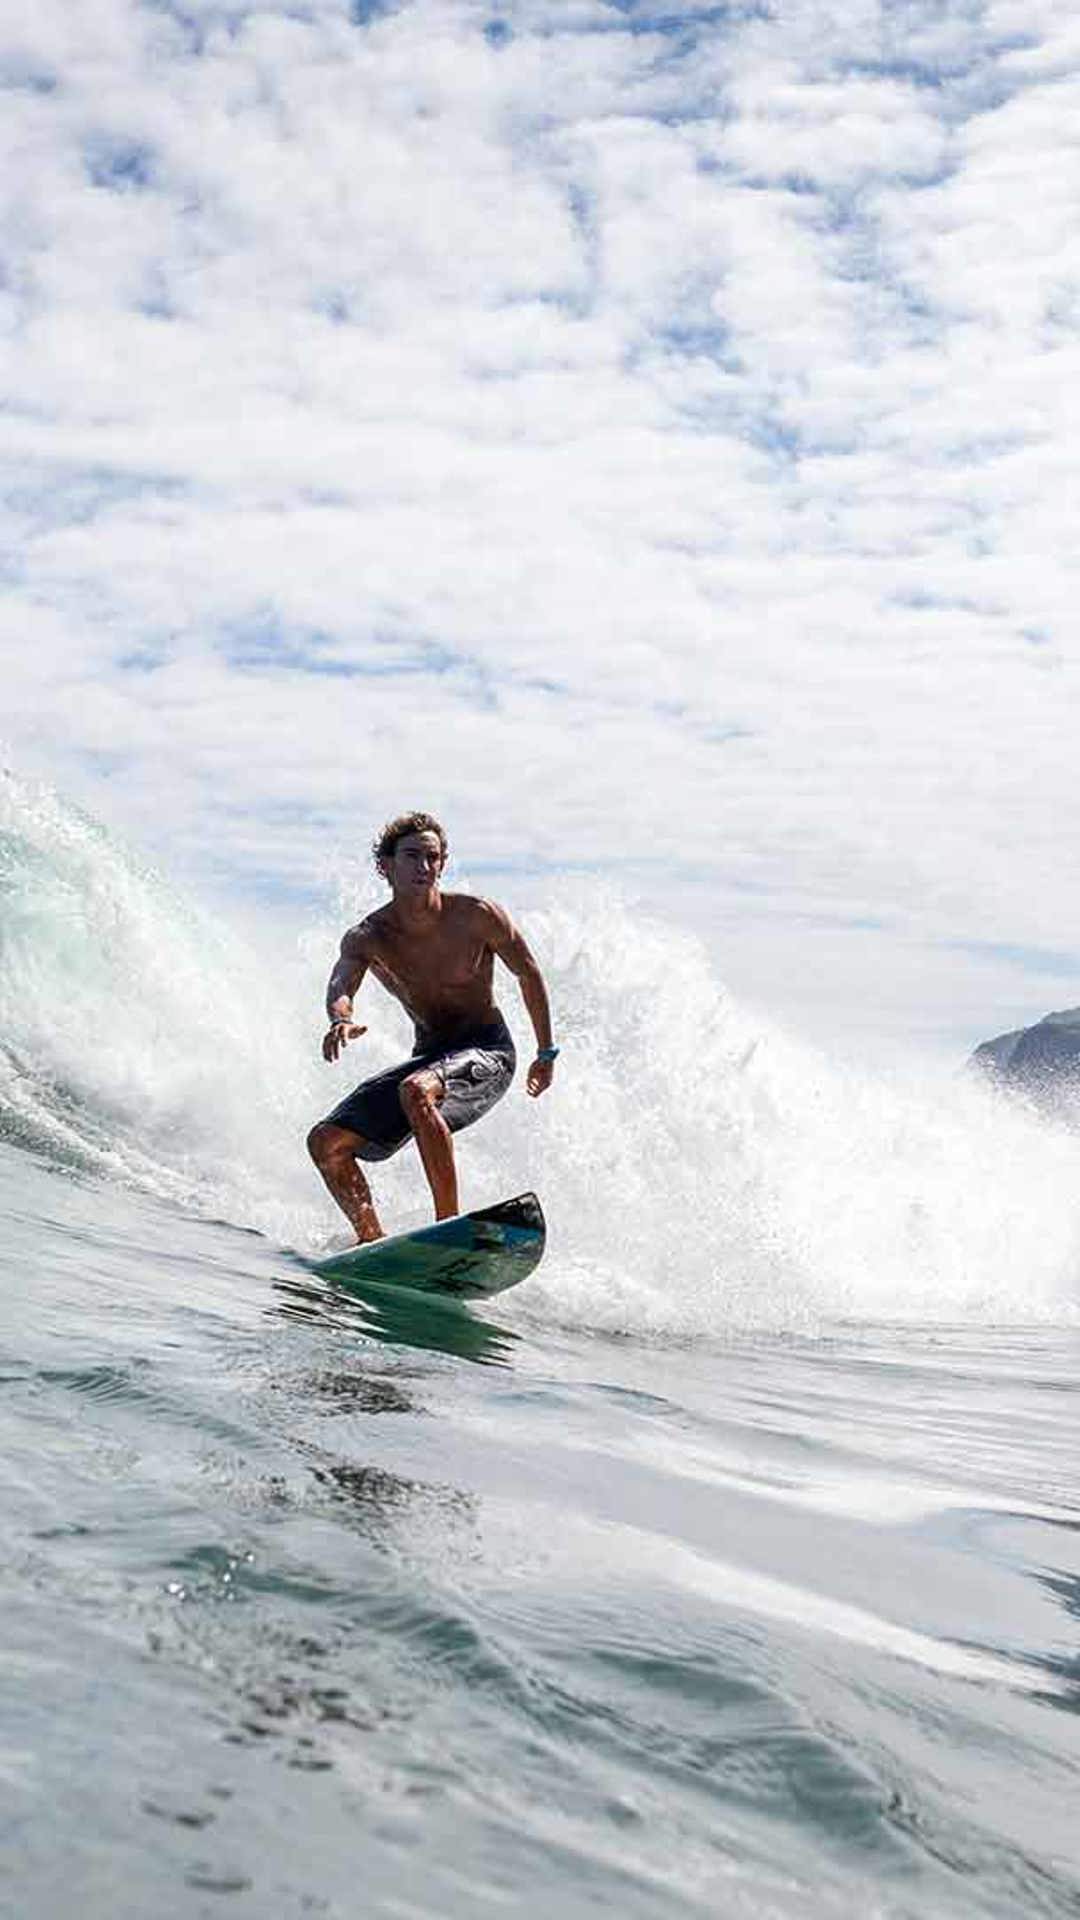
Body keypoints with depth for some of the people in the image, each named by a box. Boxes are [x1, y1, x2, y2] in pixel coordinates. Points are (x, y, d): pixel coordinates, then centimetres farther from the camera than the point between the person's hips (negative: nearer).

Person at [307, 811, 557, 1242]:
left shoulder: (476, 916, -12)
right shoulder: (366, 939, -7)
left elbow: (529, 975, 2)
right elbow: (340, 988, -27)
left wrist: (546, 1053, 7)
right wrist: (340, 1020, -52)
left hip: (488, 1053, -5)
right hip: (428, 1056, 5)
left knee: (415, 1091, -37)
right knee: (326, 1142, -5)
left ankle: (450, 1224, -32)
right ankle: (372, 1242, 4)